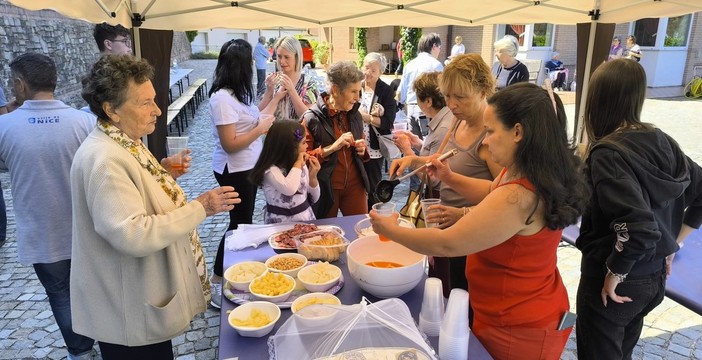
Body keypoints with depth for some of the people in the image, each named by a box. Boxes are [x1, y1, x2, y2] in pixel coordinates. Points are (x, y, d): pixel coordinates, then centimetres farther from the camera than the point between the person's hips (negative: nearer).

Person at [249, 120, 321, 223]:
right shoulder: (271, 169, -14)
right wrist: (297, 163, -21)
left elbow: (313, 199, 8)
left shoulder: (302, 165, 2)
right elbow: (289, 189, -34)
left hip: (306, 219, 3)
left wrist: (313, 177, -8)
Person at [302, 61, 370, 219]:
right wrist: (332, 147, -24)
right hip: (326, 188, -4)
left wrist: (362, 150, -3)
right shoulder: (312, 118, -12)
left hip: (354, 185, 4)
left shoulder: (355, 115, 6)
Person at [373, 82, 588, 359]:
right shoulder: (538, 174, -3)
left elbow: (446, 245, -28)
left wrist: (391, 231, -14)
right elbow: (493, 193, 18)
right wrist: (450, 179, 3)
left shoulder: (519, 197, -34)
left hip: (517, 328, -9)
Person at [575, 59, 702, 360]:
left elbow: (640, 228, -31)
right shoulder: (661, 141, -2)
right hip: (655, 277, 7)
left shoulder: (607, 154, -24)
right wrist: (674, 242, 11)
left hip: (615, 282, -7)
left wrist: (614, 274, -17)